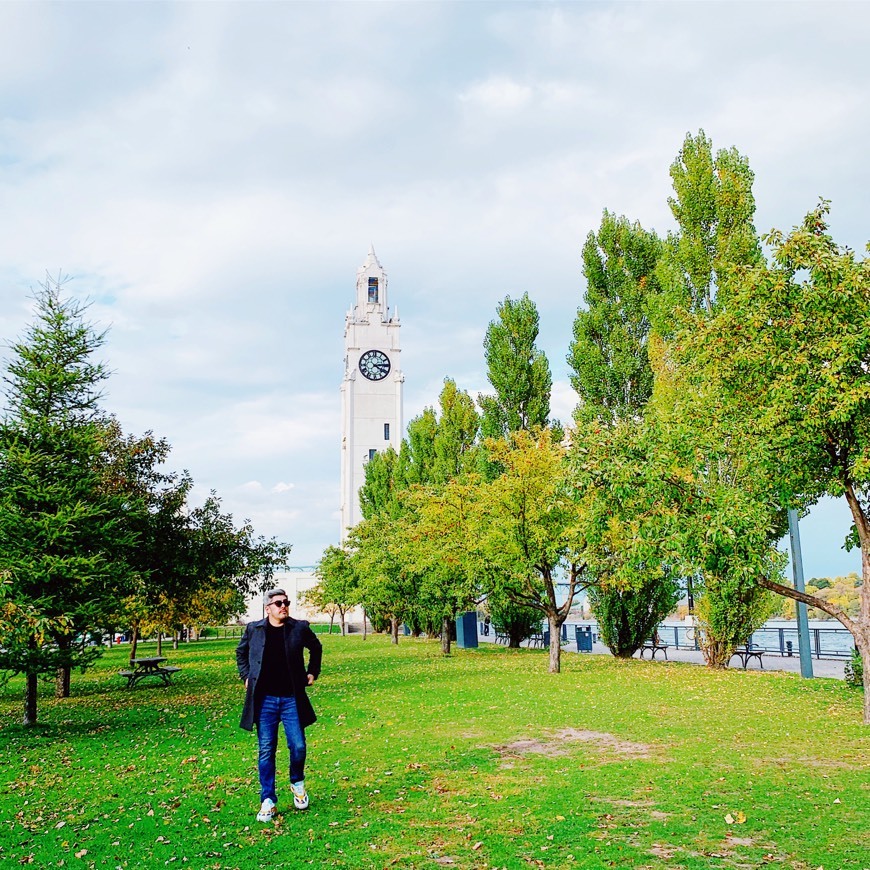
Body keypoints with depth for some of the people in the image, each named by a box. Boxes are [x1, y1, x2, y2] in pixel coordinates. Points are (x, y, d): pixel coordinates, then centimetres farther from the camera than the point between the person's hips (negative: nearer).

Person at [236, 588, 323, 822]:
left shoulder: (300, 628, 1)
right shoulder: (253, 629, 2)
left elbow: (316, 648, 20)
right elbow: (241, 652, 21)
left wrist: (312, 672, 14)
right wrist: (246, 676, 12)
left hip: (292, 698, 0)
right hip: (264, 700, 0)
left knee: (298, 746, 0)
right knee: (266, 750, 1)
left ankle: (297, 783, 30)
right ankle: (268, 801, 10)